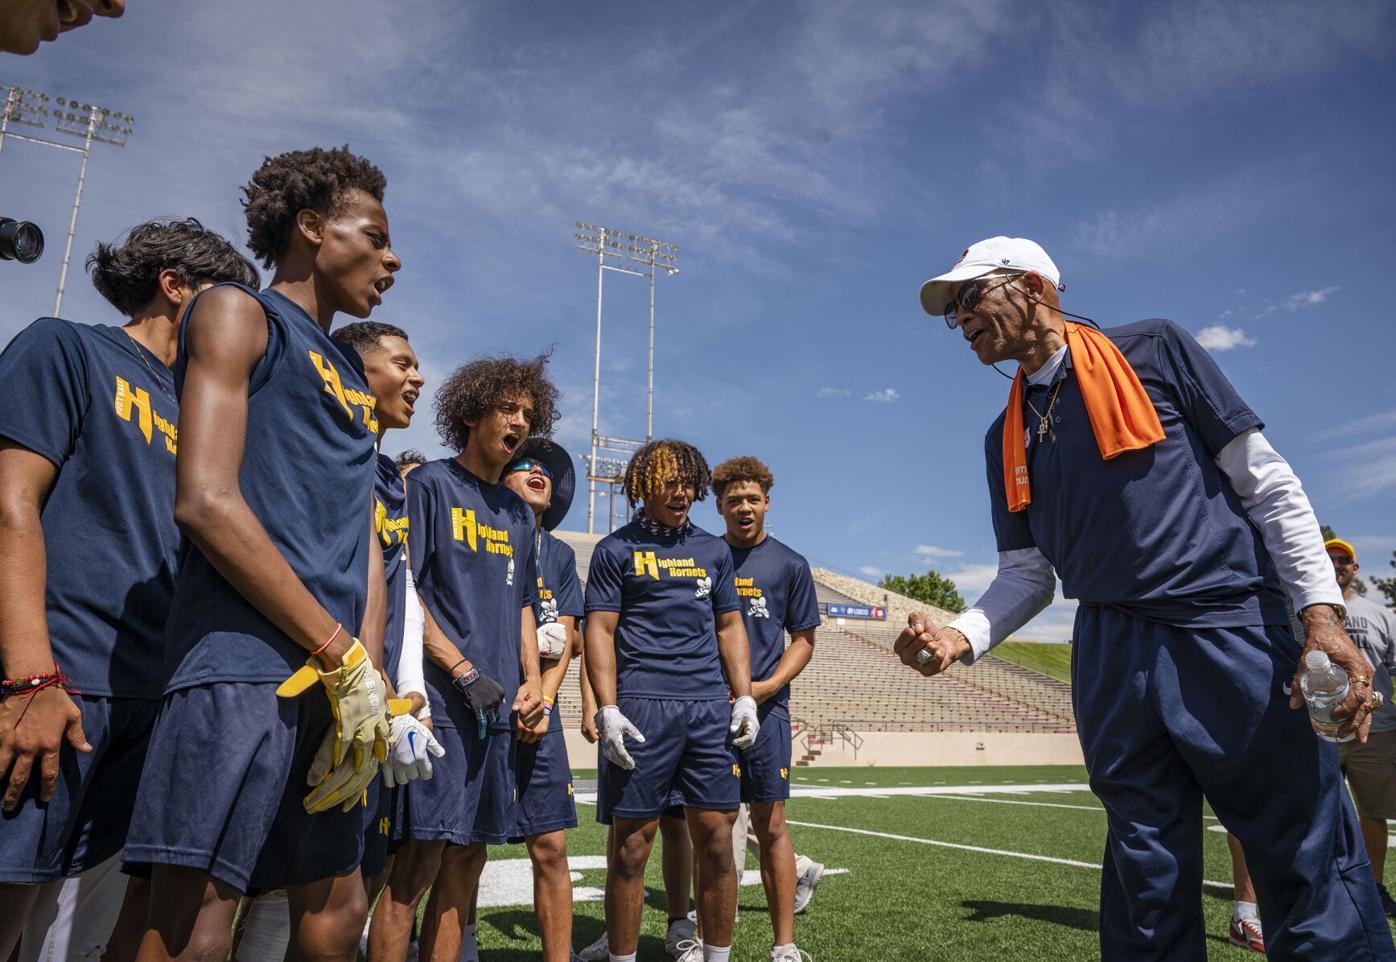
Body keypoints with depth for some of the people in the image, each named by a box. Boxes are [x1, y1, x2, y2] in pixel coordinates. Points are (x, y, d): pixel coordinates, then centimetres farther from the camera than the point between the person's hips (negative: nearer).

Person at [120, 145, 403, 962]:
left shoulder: (352, 375, 23)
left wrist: (368, 673, -1)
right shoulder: (238, 314, 2)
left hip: (335, 673, 8)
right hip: (245, 661, -7)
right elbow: (205, 501, -12)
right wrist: (347, 659, -13)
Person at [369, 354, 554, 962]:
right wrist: (466, 673, -14)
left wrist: (531, 681, 6)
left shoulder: (518, 512, 18)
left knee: (467, 862, 10)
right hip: (440, 701, -6)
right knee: (419, 863, -6)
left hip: (499, 708, 7)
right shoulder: (430, 485, -2)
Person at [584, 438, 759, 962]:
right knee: (632, 845, 2)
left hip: (710, 708, 4)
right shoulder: (616, 549, 4)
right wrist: (608, 711, -11)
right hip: (642, 707, -4)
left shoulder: (713, 550, 17)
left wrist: (744, 699, 7)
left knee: (716, 840, 6)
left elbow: (729, 627, 18)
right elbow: (600, 631, -2)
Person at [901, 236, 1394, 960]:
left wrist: (1320, 611, -9)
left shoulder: (1152, 350, 4)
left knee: (1309, 867, -3)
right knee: (1146, 885, 9)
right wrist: (961, 635, -4)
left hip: (1231, 635, -4)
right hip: (1111, 656, 4)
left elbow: (1266, 480, 1)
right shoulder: (1007, 437, 16)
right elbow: (1028, 573, 14)